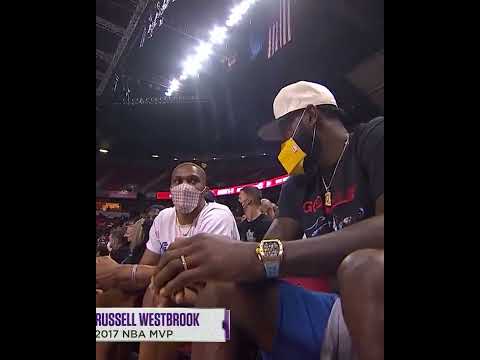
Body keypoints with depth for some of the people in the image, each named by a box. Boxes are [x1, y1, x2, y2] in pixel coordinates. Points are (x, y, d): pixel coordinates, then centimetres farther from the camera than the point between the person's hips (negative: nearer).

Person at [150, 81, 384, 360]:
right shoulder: (296, 186, 13)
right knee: (220, 290, -12)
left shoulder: (373, 138, -7)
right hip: (330, 308, 5)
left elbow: (379, 231, -27)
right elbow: (270, 251, 2)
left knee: (366, 267, -38)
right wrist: (211, 262, -19)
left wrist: (260, 256, -35)